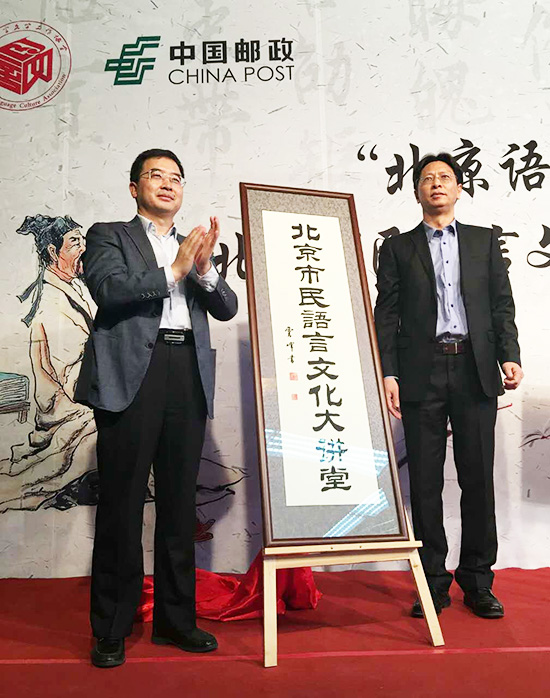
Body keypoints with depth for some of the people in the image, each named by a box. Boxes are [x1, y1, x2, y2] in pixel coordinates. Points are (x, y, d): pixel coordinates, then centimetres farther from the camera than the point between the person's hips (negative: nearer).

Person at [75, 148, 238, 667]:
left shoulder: (194, 247, 23)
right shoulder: (109, 236, 12)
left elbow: (227, 309, 12)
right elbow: (108, 289, -8)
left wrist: (204, 268, -6)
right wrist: (174, 270, -8)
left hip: (188, 375, 5)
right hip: (131, 374, -4)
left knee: (179, 503, 8)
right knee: (122, 502, -2)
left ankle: (175, 618, 19)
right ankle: (111, 630, 10)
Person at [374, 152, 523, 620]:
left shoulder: (484, 242, 16)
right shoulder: (398, 248, 12)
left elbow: (502, 304, 10)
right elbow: (386, 316, 5)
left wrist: (510, 356, -5)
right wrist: (388, 375, -5)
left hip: (475, 371, 1)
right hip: (422, 374, -1)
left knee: (478, 478, 4)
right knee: (425, 481, 3)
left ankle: (477, 581, 18)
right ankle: (433, 582, 14)